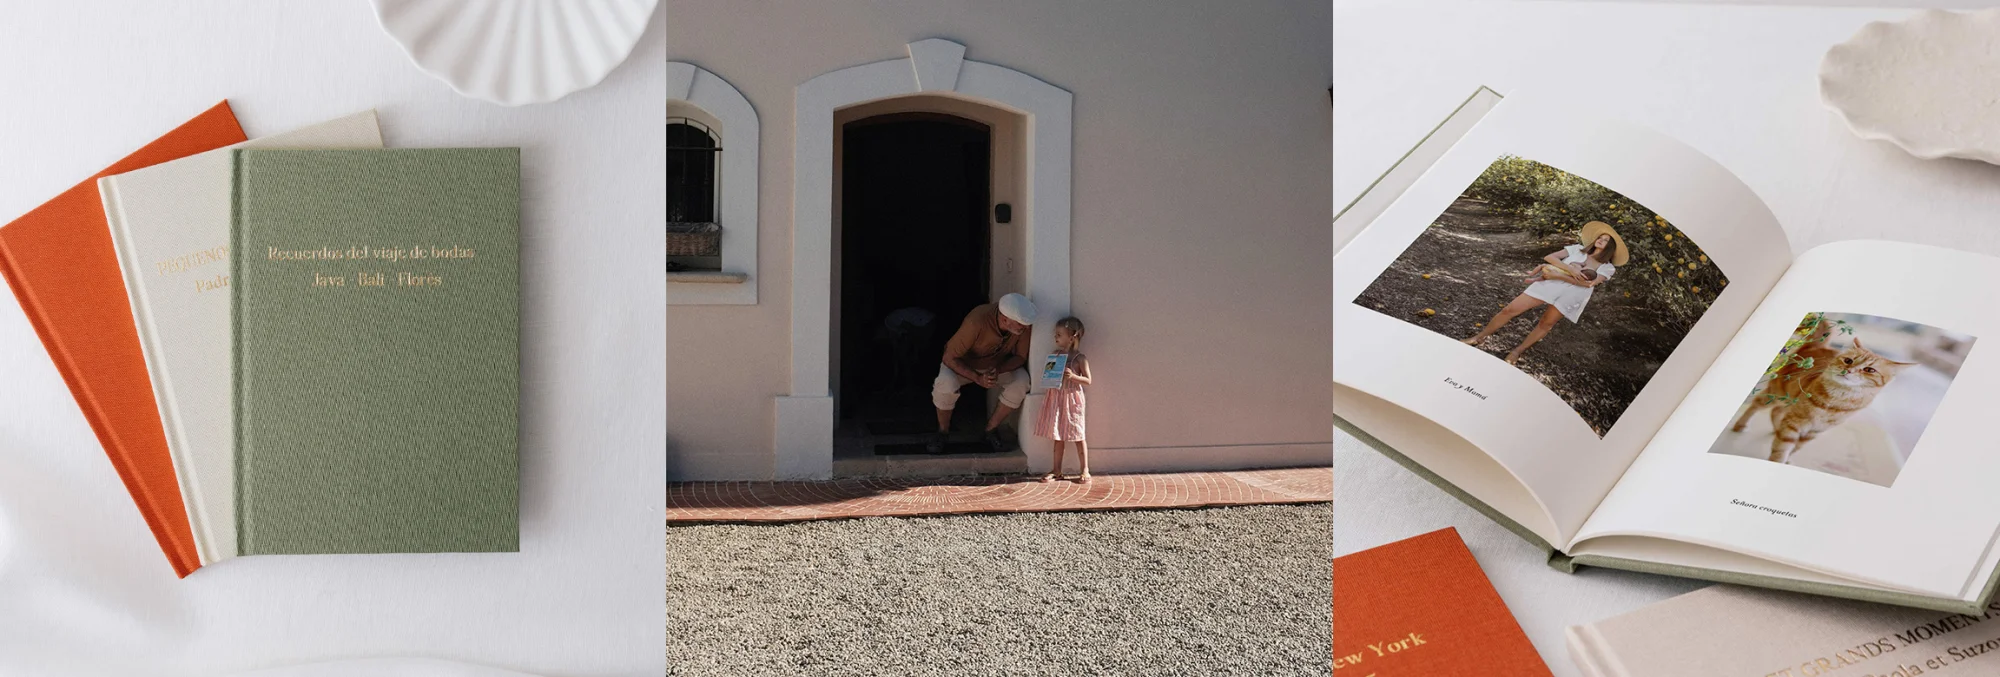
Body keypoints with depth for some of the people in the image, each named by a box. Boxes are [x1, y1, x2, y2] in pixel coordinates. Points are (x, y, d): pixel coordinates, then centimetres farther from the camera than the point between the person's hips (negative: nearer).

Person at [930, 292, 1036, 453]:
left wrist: (997, 370, -32)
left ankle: (991, 429, -3)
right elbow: (950, 358, -30)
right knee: (946, 384, -34)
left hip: (999, 364, 4)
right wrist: (978, 378, -43)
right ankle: (943, 431, -6)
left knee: (1021, 382, -24)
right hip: (963, 363, -4)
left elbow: (1020, 357, -12)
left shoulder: (1023, 324, -25)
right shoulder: (977, 322, -38)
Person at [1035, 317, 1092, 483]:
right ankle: (1057, 470, 19)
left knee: (1078, 436, 1)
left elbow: (1088, 380, -8)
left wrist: (1073, 376, -23)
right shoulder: (1055, 354, 6)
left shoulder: (1079, 359, -10)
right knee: (1058, 436, 11)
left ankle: (1085, 471, 10)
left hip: (1072, 399, -5)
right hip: (1056, 398, 5)